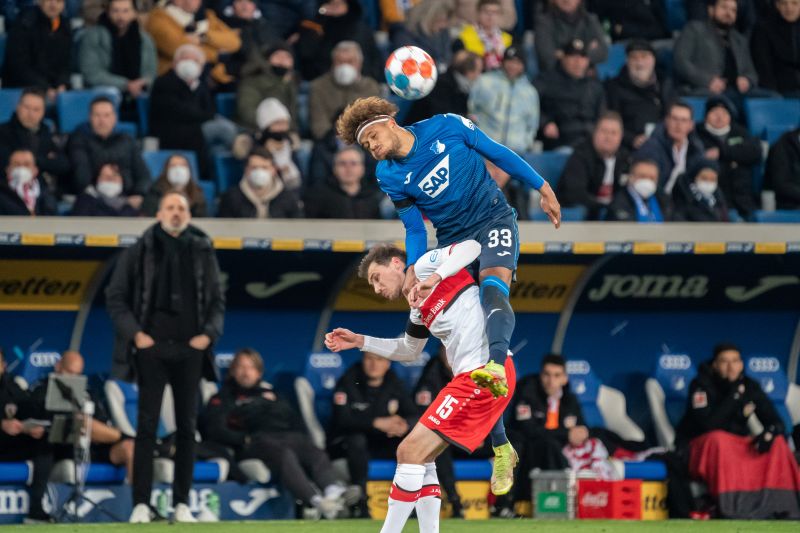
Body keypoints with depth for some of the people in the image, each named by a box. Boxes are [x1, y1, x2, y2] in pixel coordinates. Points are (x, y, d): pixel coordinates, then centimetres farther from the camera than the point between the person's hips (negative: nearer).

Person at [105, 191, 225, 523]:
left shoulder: (202, 253, 10)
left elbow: (218, 300, 14)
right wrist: (135, 333, -7)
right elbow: (116, 297, 4)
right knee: (147, 425, -5)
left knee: (187, 427, 3)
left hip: (189, 349, 2)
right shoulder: (138, 252, 3)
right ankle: (141, 503, -5)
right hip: (151, 347, -2)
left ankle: (181, 504, 7)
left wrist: (209, 333, -2)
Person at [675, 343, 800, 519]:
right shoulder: (702, 386, -12)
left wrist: (769, 433, -25)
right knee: (719, 439, -37)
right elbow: (708, 425, -26)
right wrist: (734, 396, -27)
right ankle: (729, 508, -44)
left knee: (778, 443, -15)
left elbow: (777, 423, -1)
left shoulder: (750, 387, 2)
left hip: (739, 448, 5)